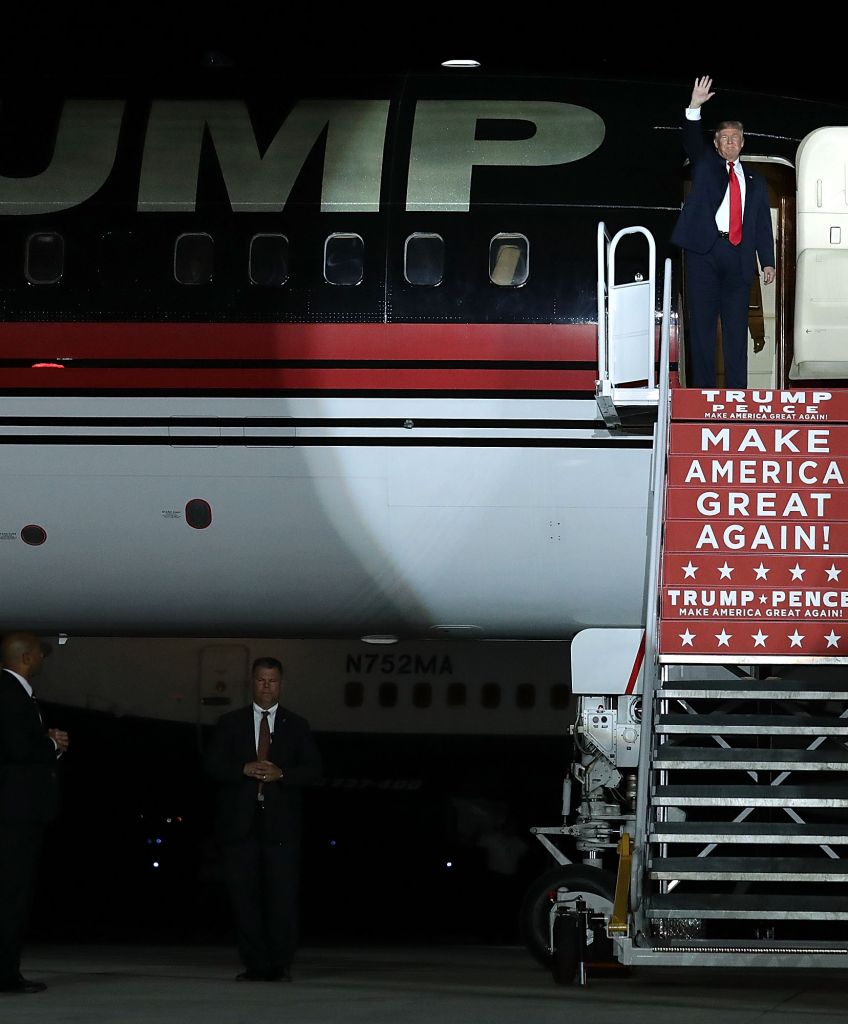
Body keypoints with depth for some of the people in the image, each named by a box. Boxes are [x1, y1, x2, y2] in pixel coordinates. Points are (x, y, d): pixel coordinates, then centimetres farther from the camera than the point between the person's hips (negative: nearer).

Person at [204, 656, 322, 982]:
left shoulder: (296, 726, 12)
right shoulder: (230, 723, 12)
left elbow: (313, 769, 5)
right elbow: (212, 764, 3)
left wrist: (281, 774, -13)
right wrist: (245, 769, -14)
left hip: (280, 824, -1)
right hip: (240, 822, 1)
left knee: (282, 896, -6)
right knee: (245, 896, -1)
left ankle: (280, 965, -1)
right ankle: (254, 965, 3)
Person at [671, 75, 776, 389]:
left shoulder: (755, 182, 19)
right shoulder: (705, 165, 14)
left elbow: (764, 224, 14)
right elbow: (692, 141, -4)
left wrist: (768, 262, 5)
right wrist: (694, 108, -20)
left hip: (738, 255, 2)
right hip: (704, 250, -2)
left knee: (737, 325, 0)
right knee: (702, 322, -3)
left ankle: (737, 393, 1)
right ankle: (703, 390, -2)